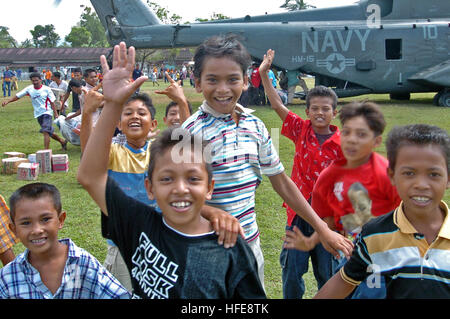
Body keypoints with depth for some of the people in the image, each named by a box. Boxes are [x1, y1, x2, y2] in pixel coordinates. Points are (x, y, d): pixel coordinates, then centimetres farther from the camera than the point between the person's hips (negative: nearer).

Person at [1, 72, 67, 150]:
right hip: (38, 114, 5)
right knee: (49, 132, 15)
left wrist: (56, 113, -10)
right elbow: (18, 96, 1)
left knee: (45, 132, -19)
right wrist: (7, 101, -11)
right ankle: (62, 141, 37)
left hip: (47, 112, -5)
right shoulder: (29, 89, 0)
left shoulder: (46, 89, -8)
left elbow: (52, 102, -5)